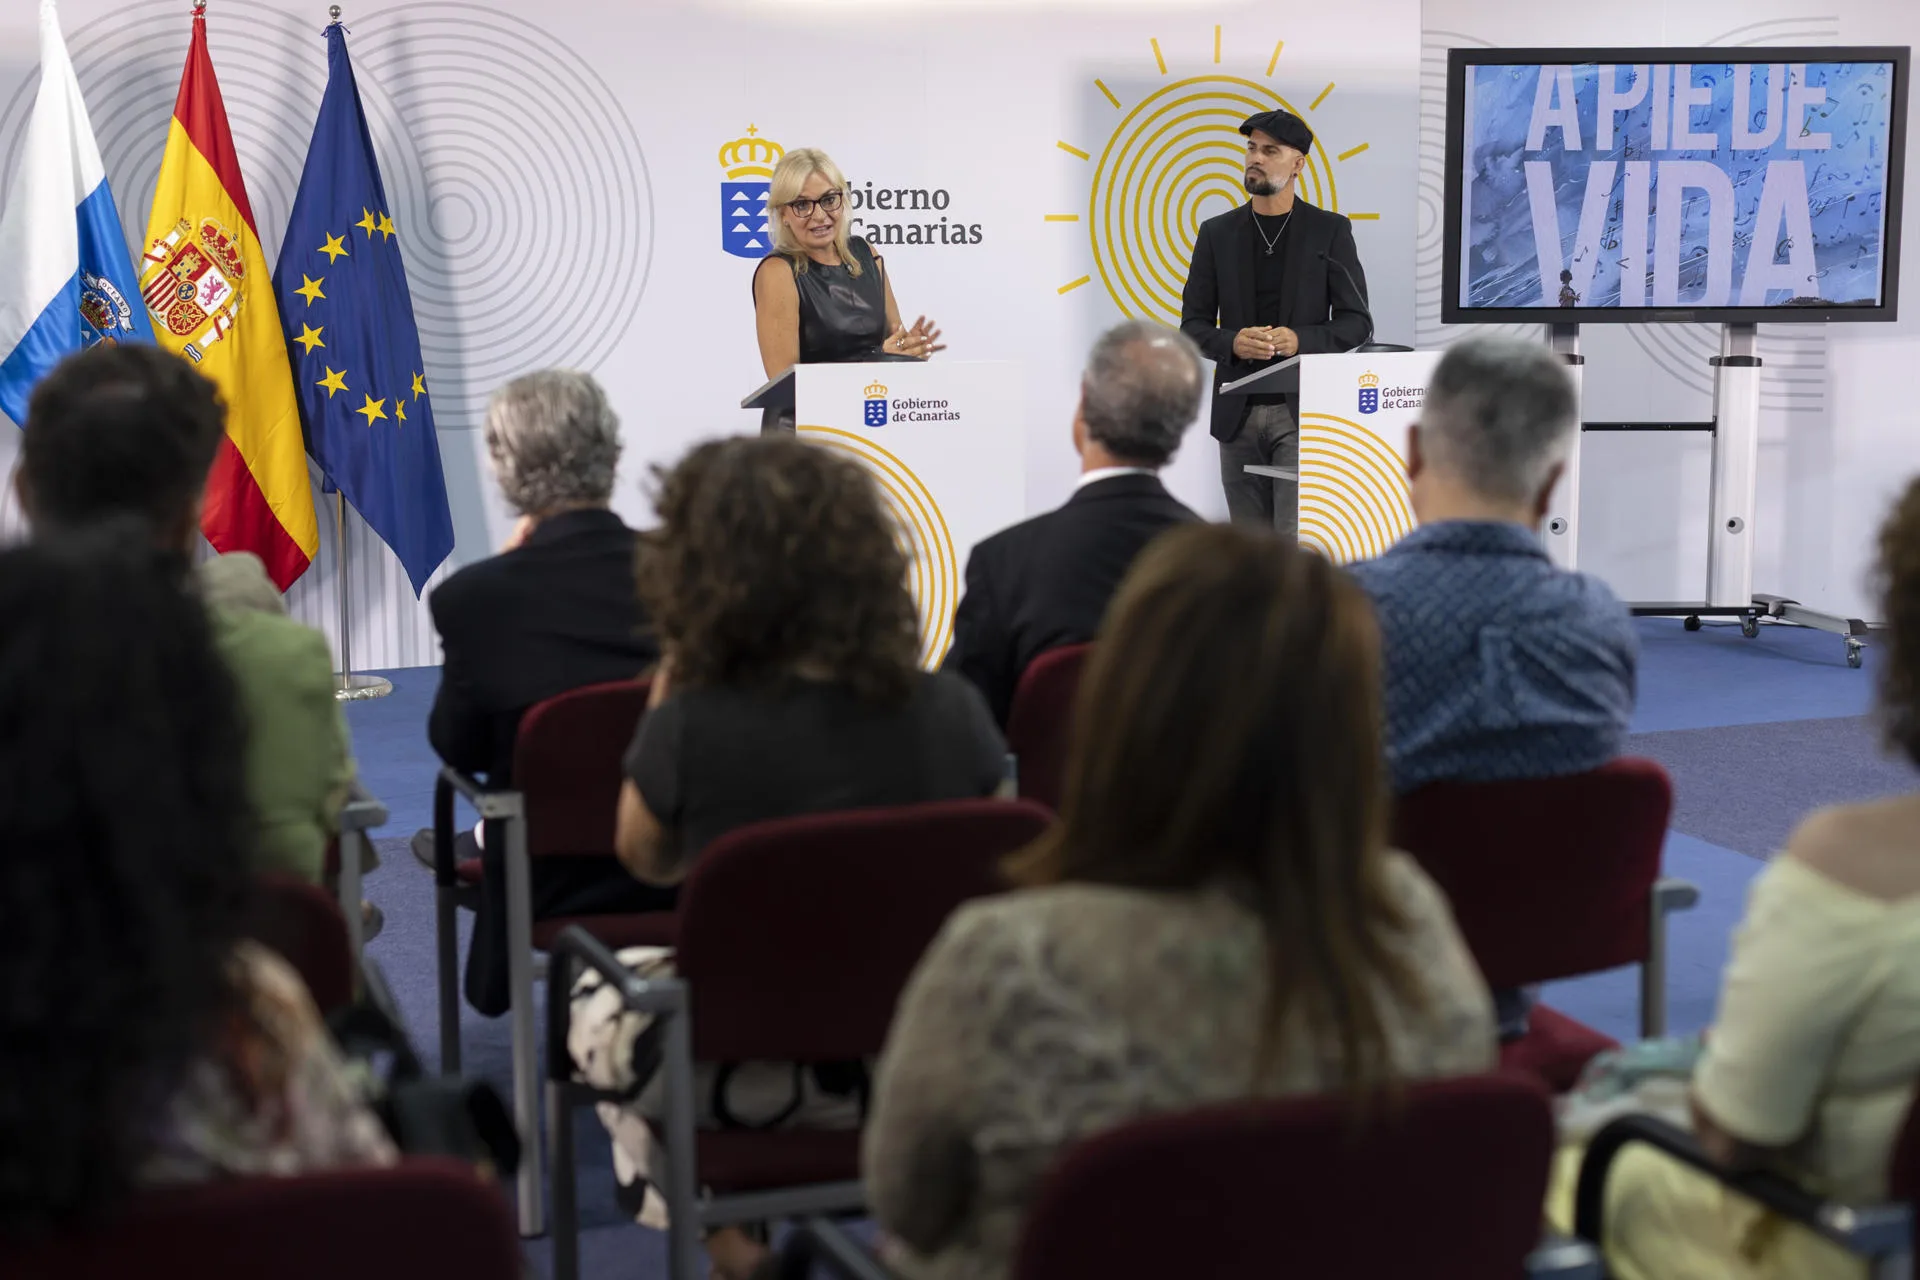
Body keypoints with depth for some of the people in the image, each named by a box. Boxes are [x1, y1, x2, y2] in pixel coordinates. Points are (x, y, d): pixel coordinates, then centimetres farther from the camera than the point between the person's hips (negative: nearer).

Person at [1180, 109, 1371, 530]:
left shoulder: (1330, 231, 2)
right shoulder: (1217, 233, 8)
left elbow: (1356, 321, 1)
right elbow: (1193, 325, 8)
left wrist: (1301, 340, -18)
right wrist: (1232, 342, -14)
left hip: (1301, 410, -3)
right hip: (1238, 412, 3)